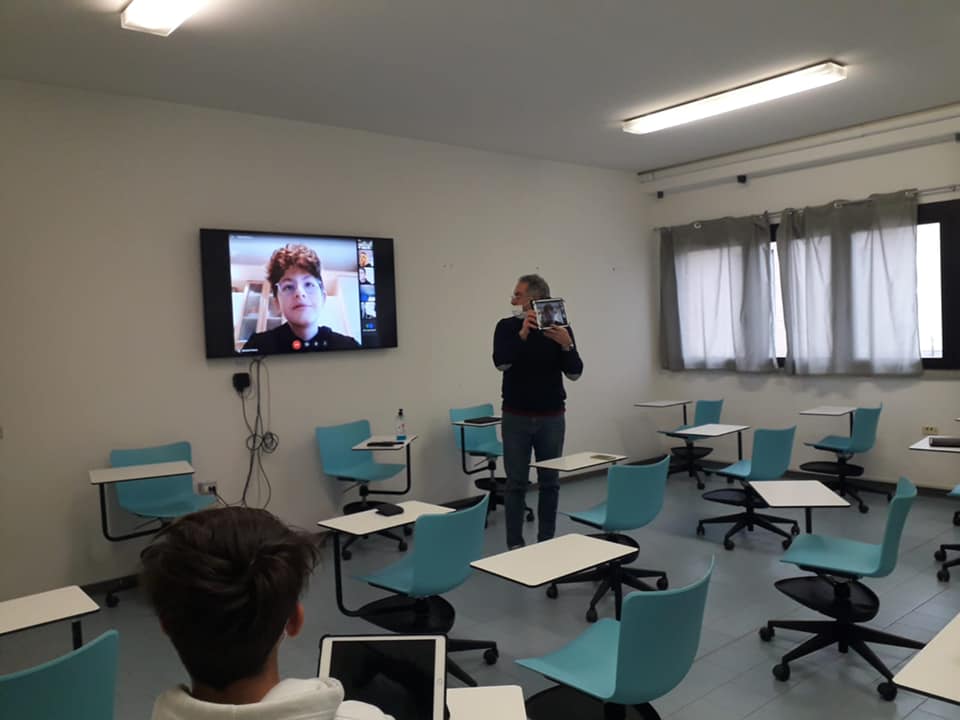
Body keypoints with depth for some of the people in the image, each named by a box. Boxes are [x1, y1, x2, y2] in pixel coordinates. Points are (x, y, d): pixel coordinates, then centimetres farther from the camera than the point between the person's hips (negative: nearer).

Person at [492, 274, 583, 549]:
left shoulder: (560, 327, -3)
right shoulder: (507, 327, -3)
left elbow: (575, 373, -9)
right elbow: (501, 362, -20)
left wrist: (566, 345, -27)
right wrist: (522, 334, -32)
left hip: (551, 417, 1)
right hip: (516, 417, -1)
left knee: (550, 482, 8)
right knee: (516, 483, 3)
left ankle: (546, 541, 20)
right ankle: (515, 544, 13)